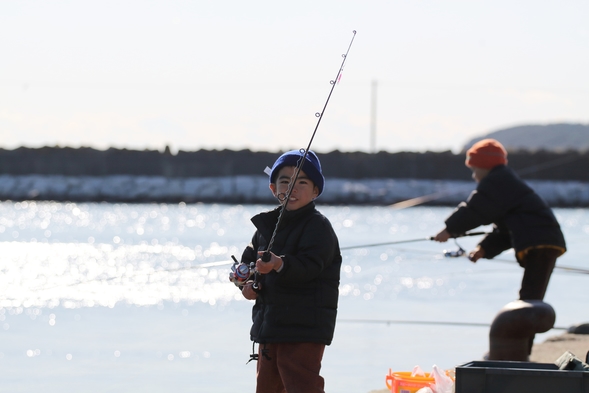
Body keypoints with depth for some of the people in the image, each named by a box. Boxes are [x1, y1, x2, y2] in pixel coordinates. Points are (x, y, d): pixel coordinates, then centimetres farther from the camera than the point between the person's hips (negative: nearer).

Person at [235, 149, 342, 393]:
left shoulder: (318, 227, -11)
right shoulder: (267, 225, 12)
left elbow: (309, 265, -25)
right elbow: (248, 259, 19)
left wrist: (280, 265, -43)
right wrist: (246, 282, -2)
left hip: (304, 329, -8)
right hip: (269, 324, 8)